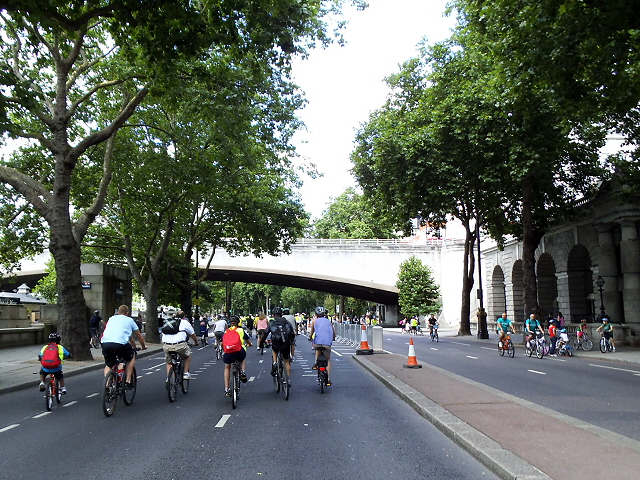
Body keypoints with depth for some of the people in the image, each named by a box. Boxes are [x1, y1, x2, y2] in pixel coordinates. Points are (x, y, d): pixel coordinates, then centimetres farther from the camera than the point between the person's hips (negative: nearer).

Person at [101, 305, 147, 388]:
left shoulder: (111, 319, 32)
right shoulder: (129, 320, 23)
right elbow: (139, 336, 33)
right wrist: (143, 346, 53)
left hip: (105, 343, 3)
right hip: (120, 343, -3)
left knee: (108, 365, 24)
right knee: (131, 358, 25)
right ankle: (127, 382, 18)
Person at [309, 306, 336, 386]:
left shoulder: (315, 320, 16)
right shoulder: (328, 321, 22)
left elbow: (311, 332, 24)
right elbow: (334, 333, 23)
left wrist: (310, 337, 44)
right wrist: (333, 339, 42)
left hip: (318, 342, -1)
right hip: (327, 343, 1)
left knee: (317, 348, 35)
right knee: (328, 360, 15)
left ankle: (316, 362, 17)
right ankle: (328, 379, 9)